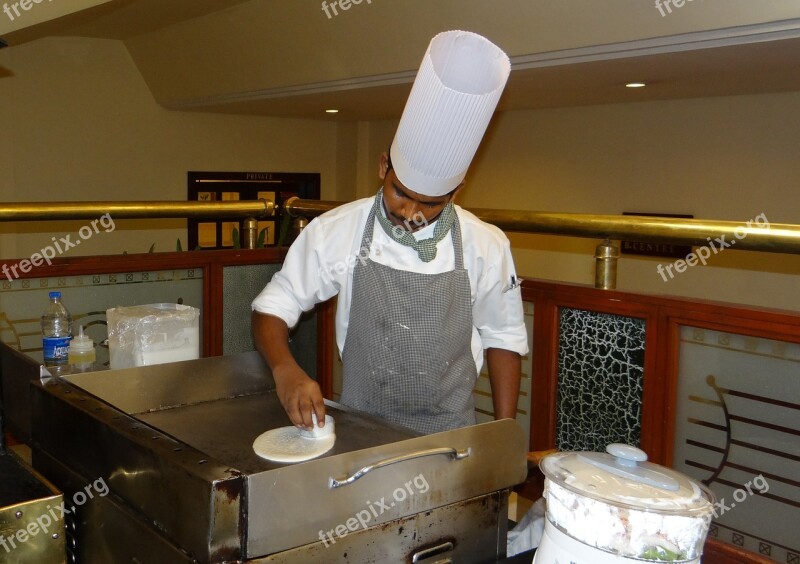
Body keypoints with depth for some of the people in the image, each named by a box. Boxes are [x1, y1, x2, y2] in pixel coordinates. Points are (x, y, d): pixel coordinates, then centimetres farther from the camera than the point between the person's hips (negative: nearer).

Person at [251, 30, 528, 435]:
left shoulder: (486, 246, -6)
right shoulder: (336, 231, -7)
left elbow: (503, 338, 6)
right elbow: (274, 308, 1)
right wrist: (285, 370, -18)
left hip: (448, 436, -1)